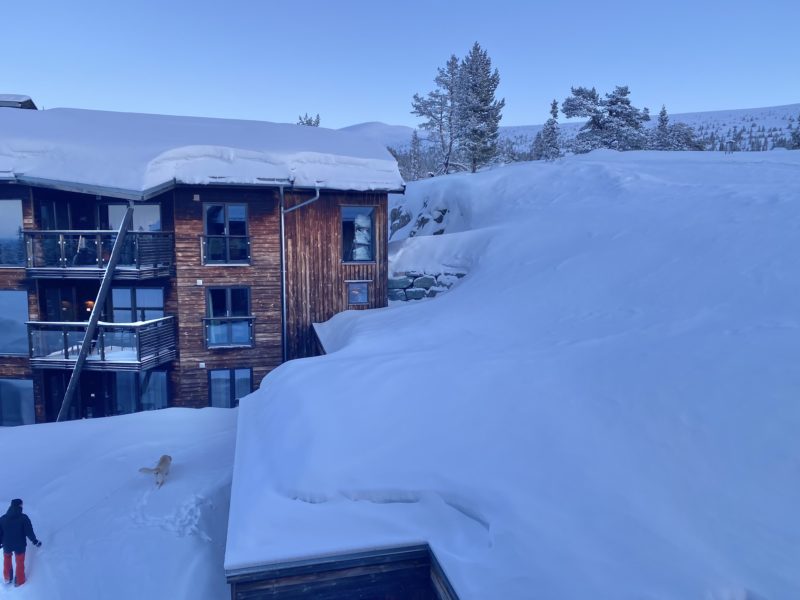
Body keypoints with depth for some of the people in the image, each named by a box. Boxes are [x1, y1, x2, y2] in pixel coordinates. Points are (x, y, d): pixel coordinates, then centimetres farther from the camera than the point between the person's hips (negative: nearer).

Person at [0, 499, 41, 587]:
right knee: (20, 563, 17)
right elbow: (29, 532, -15)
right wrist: (35, 541, -1)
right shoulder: (23, 517, -17)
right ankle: (20, 582, 28)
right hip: (20, 546, -2)